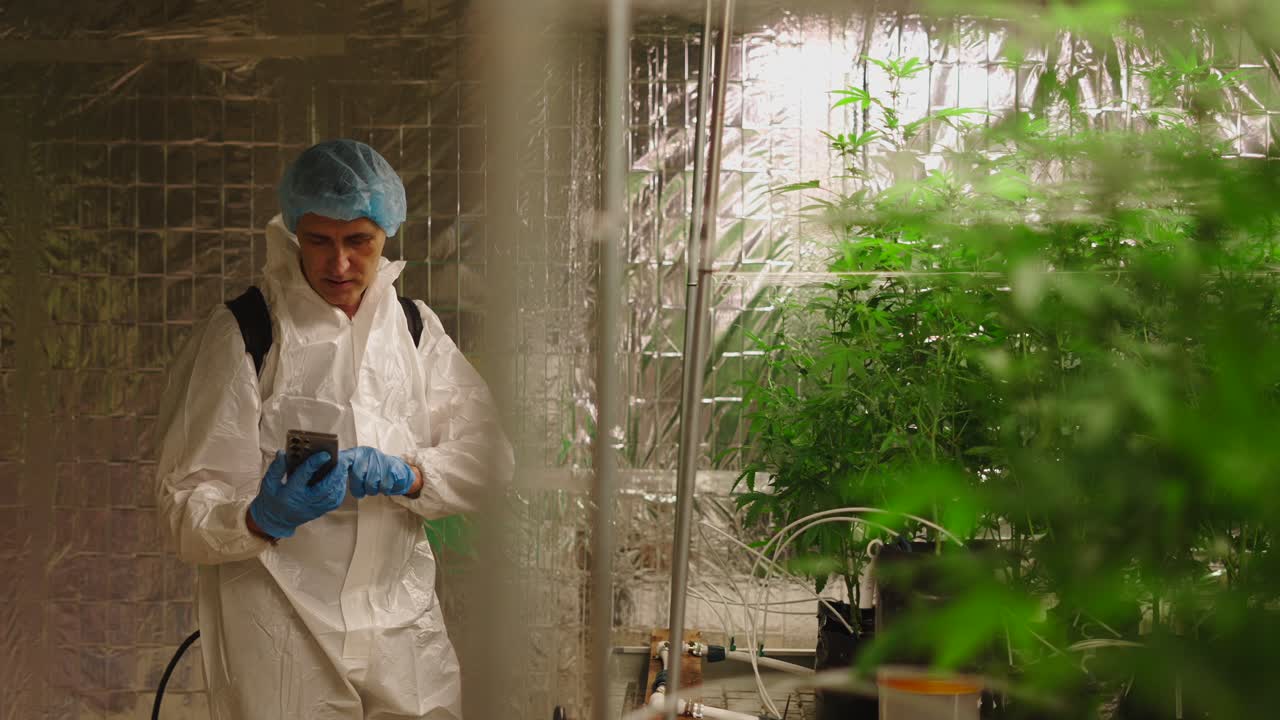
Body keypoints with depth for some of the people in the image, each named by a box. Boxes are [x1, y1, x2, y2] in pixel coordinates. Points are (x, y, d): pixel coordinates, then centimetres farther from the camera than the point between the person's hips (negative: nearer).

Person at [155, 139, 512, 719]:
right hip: (280, 638, -4)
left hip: (402, 622, 4)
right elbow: (186, 503, -10)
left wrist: (404, 473, -15)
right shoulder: (242, 333, -6)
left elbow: (484, 455, 3)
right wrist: (261, 519, -30)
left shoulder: (415, 327, 8)